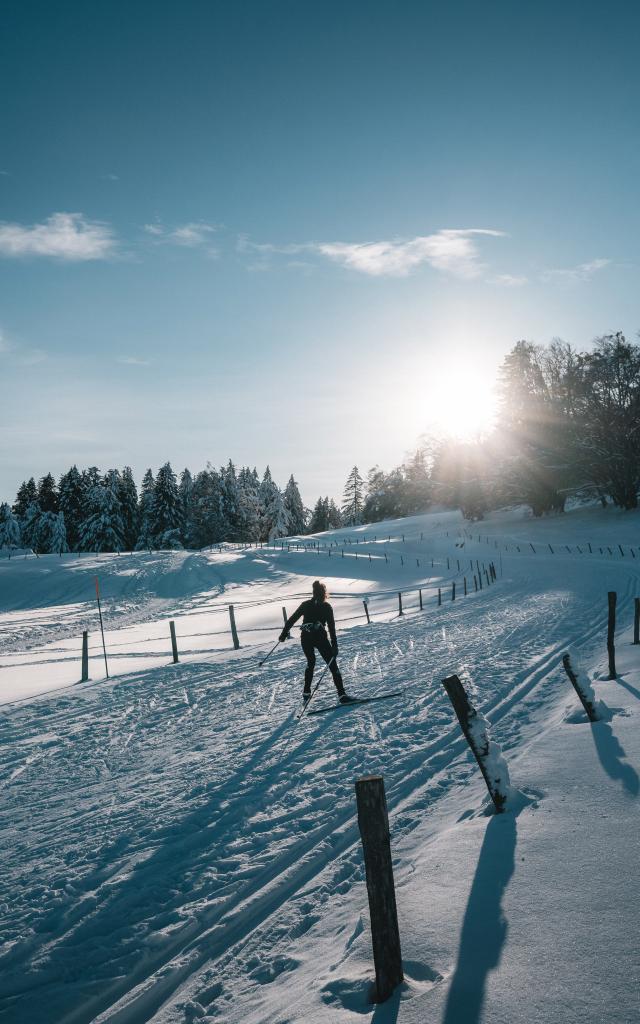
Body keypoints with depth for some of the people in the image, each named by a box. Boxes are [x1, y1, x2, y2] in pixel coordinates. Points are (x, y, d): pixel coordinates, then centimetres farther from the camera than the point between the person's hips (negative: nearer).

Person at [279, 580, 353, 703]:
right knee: (332, 665, -1)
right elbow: (331, 627, -2)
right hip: (320, 637, -4)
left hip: (305, 638, 4)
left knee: (310, 663, 27)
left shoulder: (305, 605, 11)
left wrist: (284, 634, 23)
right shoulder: (326, 607, 3)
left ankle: (306, 693, 28)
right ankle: (342, 695, -10)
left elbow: (291, 619, 12)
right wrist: (334, 645, -1)